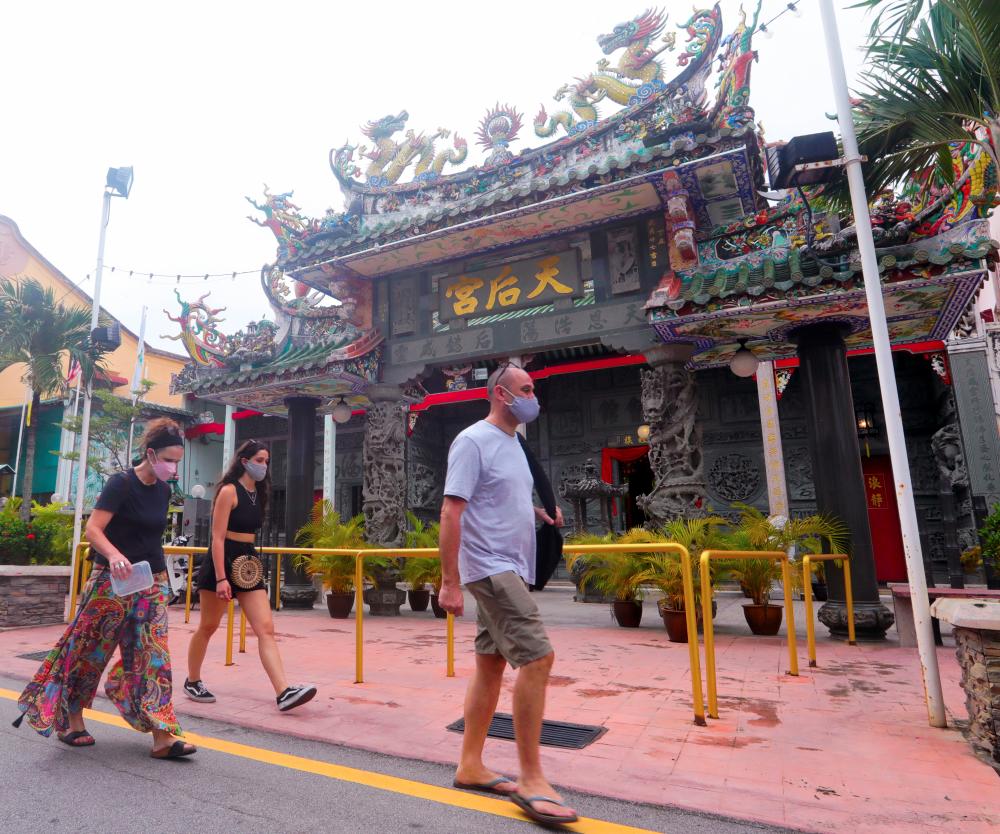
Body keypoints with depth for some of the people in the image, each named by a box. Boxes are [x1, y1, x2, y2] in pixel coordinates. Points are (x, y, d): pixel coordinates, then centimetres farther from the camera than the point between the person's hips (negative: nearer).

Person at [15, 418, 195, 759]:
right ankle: (70, 722, 30)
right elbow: (93, 529, -21)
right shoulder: (121, 483, -13)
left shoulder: (163, 490, 6)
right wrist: (113, 554, -39)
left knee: (152, 654, 0)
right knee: (89, 650, 8)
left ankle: (161, 736, 0)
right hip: (112, 580, -5)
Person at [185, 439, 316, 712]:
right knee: (208, 627, 11)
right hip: (223, 561, -7)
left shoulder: (258, 493, 10)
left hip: (248, 564, 7)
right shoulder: (229, 490, -12)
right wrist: (221, 578, -22)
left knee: (266, 628, -5)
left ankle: (284, 693, -11)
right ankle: (192, 682, 34)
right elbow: (217, 537, -17)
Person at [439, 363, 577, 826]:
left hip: (510, 569, 9)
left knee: (492, 664, 14)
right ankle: (531, 779, 0)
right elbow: (451, 513, -17)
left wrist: (539, 513, 5)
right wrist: (449, 582, -20)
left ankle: (470, 765, 26)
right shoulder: (473, 441, -13)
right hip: (489, 568, -9)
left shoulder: (513, 442, 15)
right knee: (537, 657, -13)